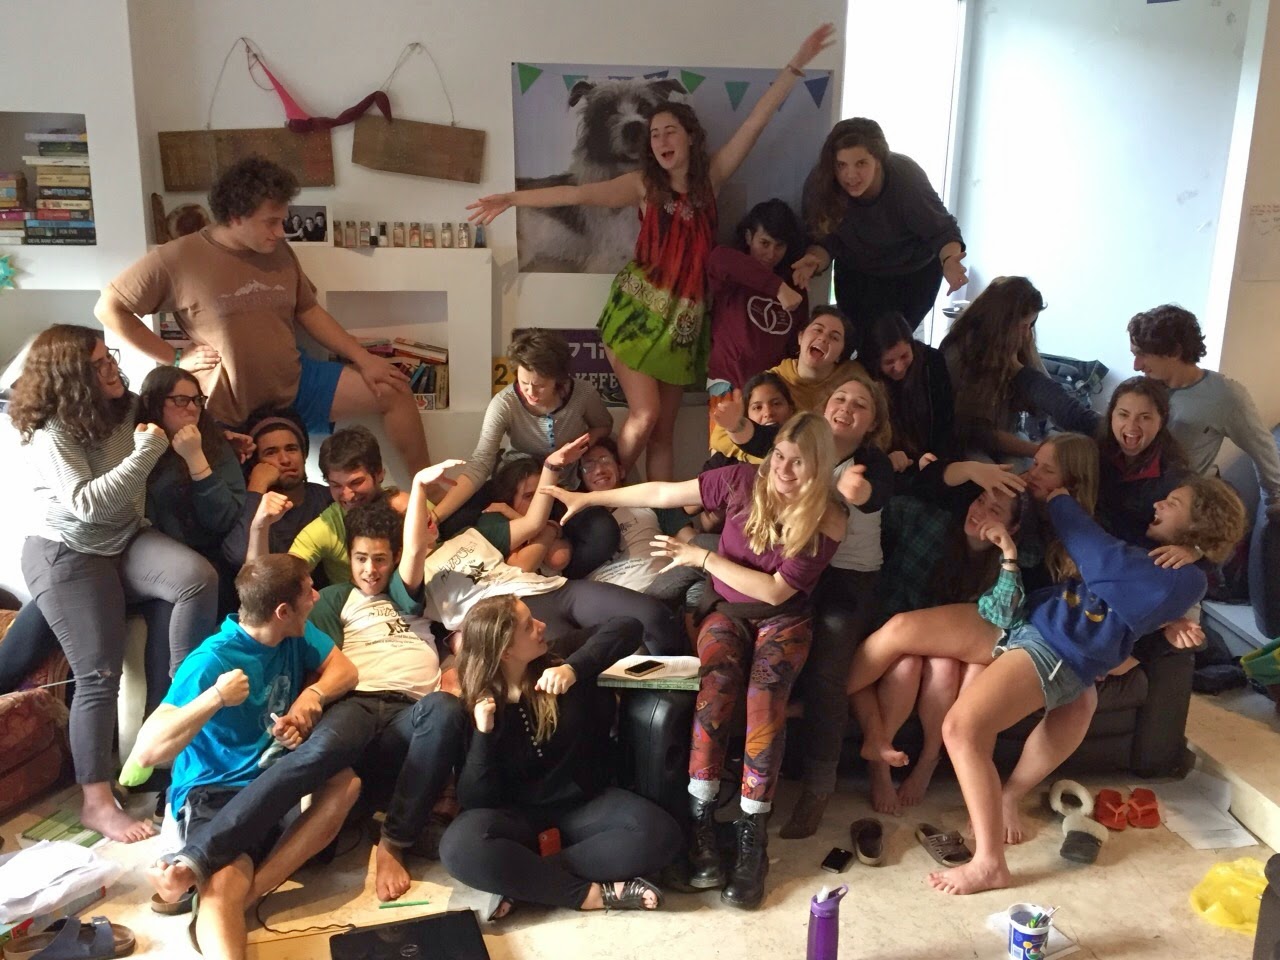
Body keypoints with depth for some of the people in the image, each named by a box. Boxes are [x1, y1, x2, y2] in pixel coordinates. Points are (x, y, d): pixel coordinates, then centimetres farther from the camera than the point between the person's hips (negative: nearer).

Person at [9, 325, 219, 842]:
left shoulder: (129, 407, -1)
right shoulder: (52, 432, -18)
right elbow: (86, 504, -27)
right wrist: (145, 452, -29)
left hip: (125, 540, 6)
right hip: (65, 554, -6)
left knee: (199, 576, -25)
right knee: (100, 673, -10)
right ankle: (97, 802, 0)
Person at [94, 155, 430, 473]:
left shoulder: (280, 252, 3)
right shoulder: (179, 258, -12)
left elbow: (309, 311, 14)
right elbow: (109, 308, -6)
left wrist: (363, 359, 4)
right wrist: (175, 359, -10)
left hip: (297, 384, 5)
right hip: (232, 408, -4)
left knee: (395, 391, -3)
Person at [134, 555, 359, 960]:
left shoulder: (296, 635, 1)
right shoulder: (211, 662, -20)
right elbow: (145, 752, -24)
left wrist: (313, 693, -14)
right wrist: (216, 698, -34)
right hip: (217, 792, -6)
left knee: (345, 782, -26)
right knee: (225, 886, -37)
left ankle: (253, 889, -32)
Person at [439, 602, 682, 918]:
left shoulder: (558, 669, -4)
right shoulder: (475, 707, -8)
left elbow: (627, 628, -14)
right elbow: (474, 800, -13)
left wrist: (574, 668, -28)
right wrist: (484, 735, -28)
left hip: (582, 804, 2)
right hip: (517, 814, -2)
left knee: (659, 833, -27)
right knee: (461, 847, -36)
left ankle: (523, 882, -24)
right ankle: (591, 894, -26)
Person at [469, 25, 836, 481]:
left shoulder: (710, 177, 4)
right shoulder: (644, 184, -2)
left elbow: (757, 120, 1)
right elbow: (580, 194, -10)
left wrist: (796, 64, -2)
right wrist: (513, 198, -18)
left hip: (684, 318, 3)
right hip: (637, 312, -3)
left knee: (665, 427, 8)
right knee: (644, 415, -9)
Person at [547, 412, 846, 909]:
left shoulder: (829, 521, -12)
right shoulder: (745, 482, -8)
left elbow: (776, 591, -15)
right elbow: (662, 493, -2)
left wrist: (703, 557, -15)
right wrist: (587, 498, 2)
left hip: (783, 618, -1)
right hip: (727, 609, 1)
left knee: (764, 692, -33)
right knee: (717, 683, -31)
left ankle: (752, 834, -28)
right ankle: (699, 822, -26)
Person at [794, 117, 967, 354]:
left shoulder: (907, 179, -36)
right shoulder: (820, 186, -29)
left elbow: (942, 230, -24)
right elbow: (826, 239, -18)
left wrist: (949, 260, -46)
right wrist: (815, 261, -42)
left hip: (915, 272, -2)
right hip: (857, 274, 2)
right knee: (863, 340, 5)